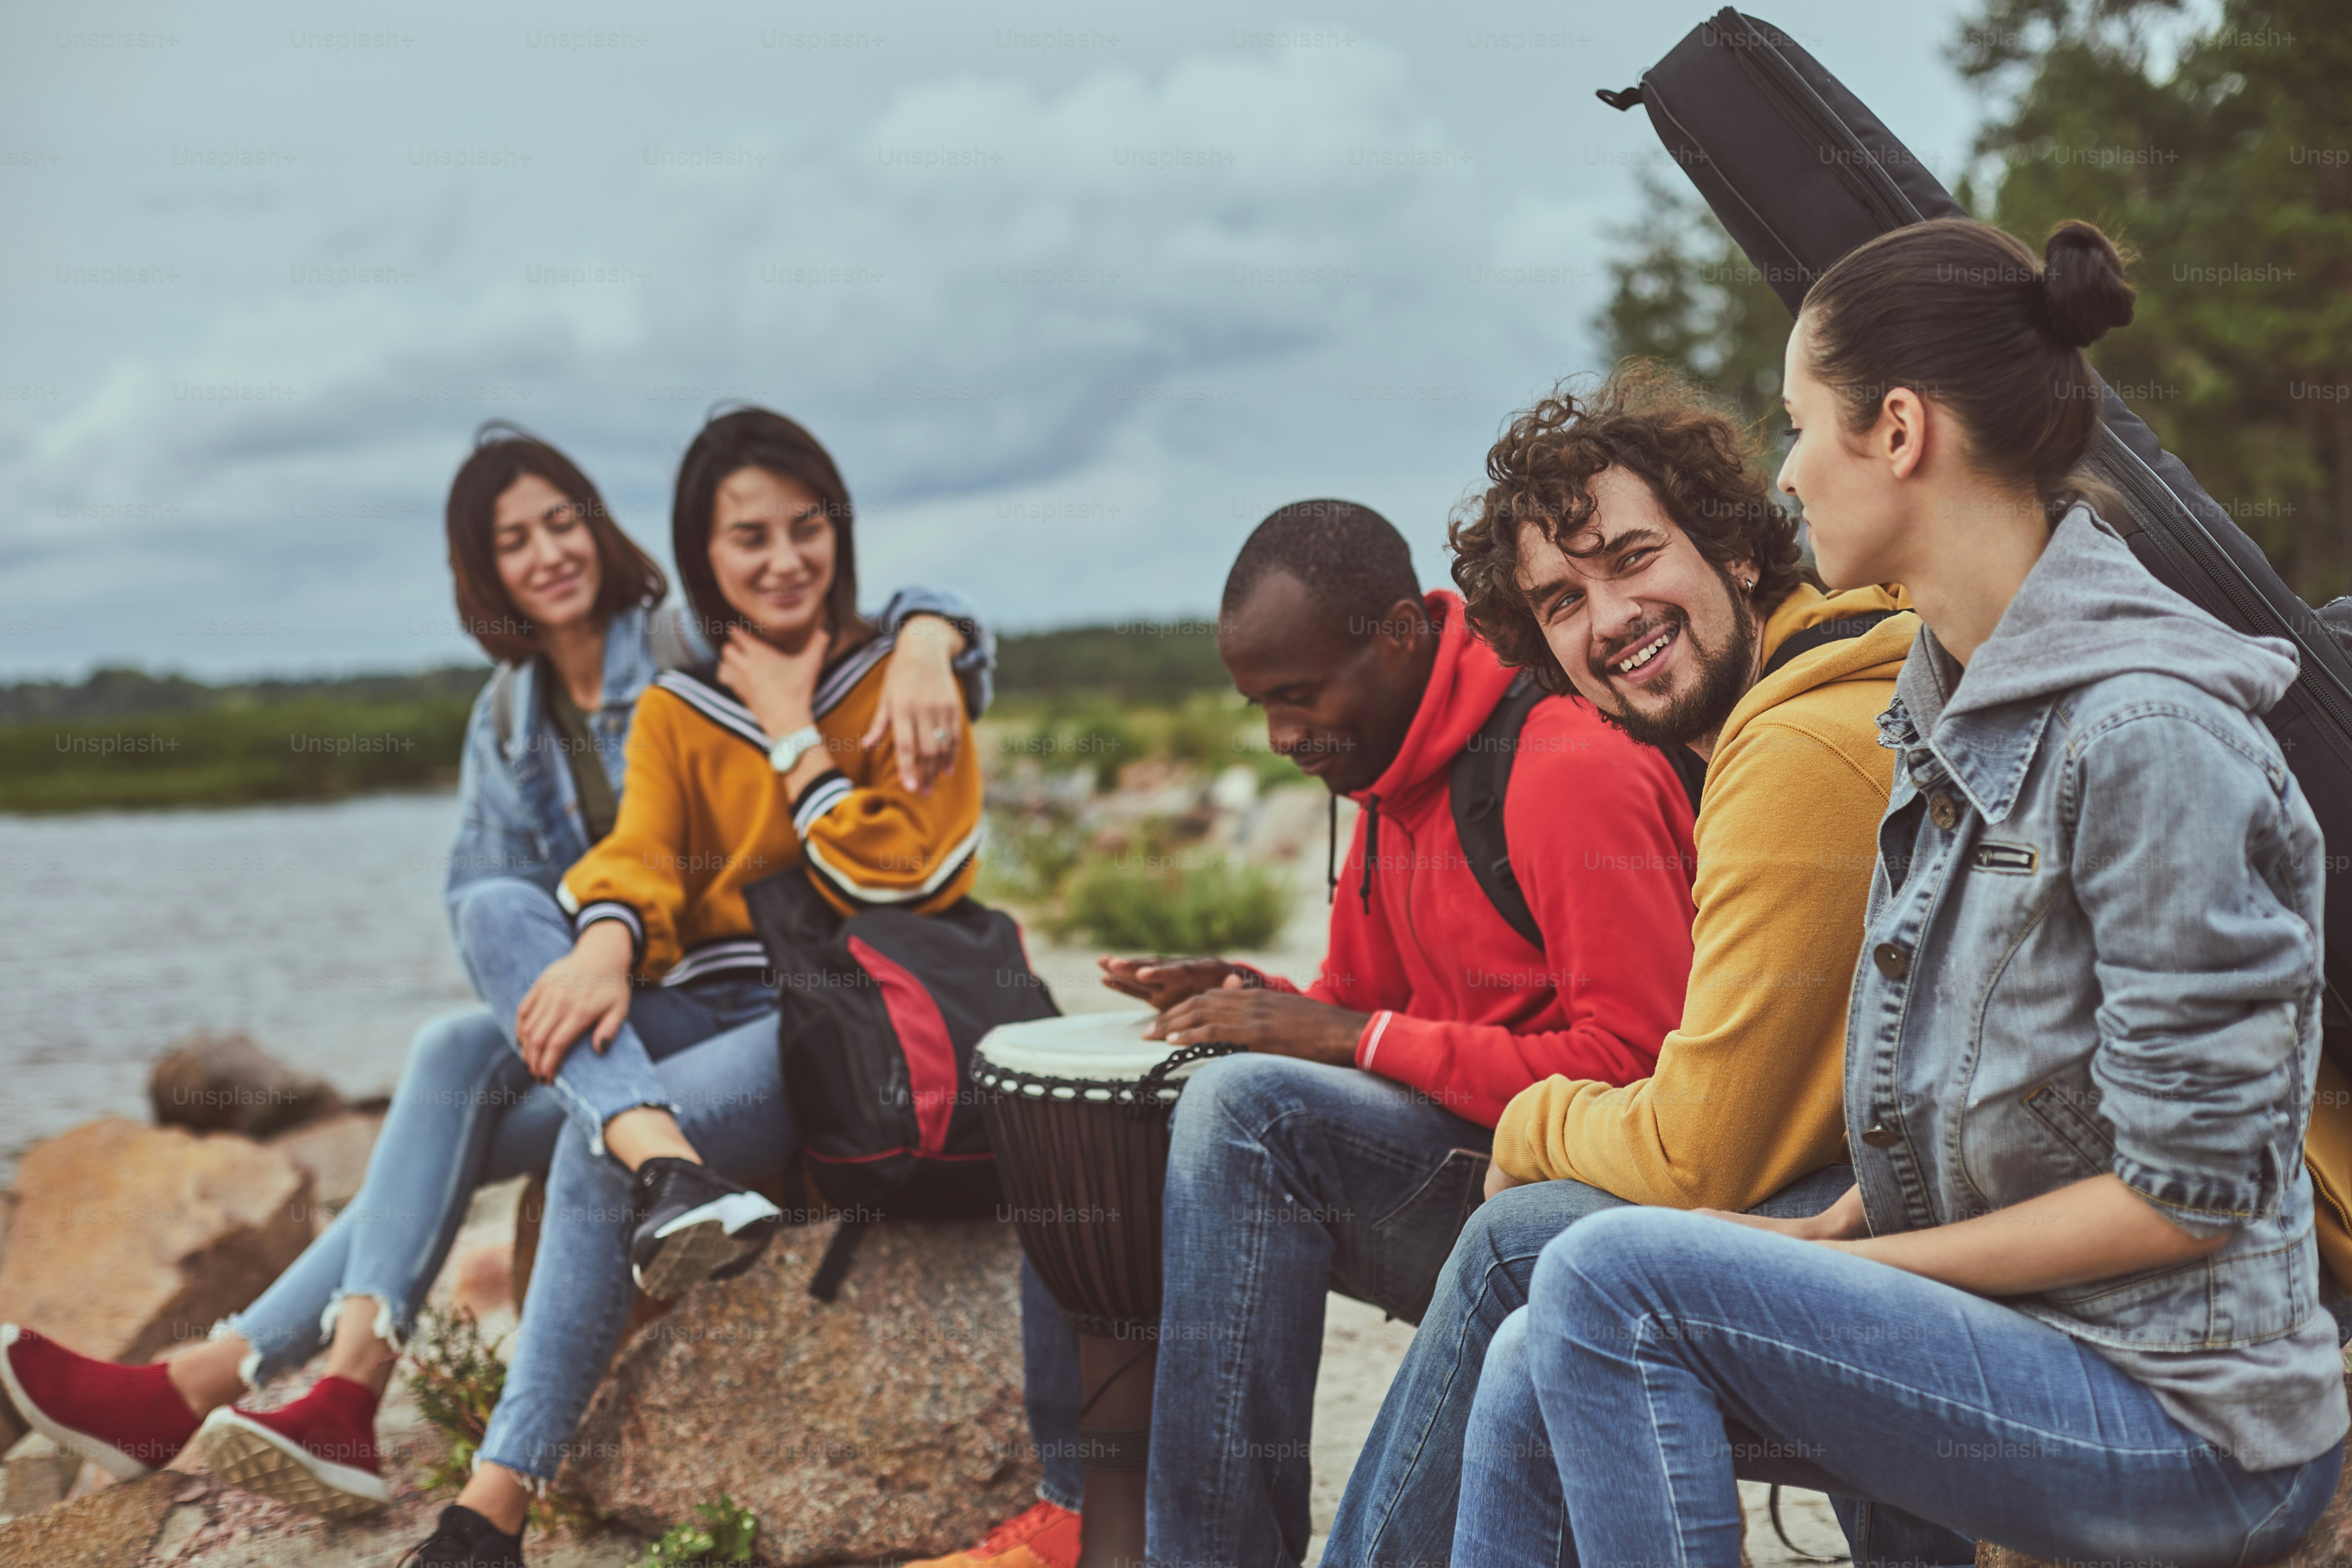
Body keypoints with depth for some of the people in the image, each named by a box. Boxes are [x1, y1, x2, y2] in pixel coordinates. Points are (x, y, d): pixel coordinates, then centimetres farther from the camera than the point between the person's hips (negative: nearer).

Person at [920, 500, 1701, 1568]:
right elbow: (1359, 1007, 17)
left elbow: (1639, 1068, -25)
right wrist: (1260, 1004, -6)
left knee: (1249, 1107, -31)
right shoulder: (1390, 770, 11)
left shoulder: (1567, 769, -19)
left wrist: (1362, 1039, -23)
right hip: (1451, 1152, 10)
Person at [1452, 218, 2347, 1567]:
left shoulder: (2142, 732, -21)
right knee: (1541, 1373, -5)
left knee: (1615, 1280, -21)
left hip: (2191, 1422, -8)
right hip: (2026, 1336, 8)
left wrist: (1865, 1260, -12)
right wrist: (1837, 1235, 1)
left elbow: (2188, 1190, -19)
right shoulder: (1948, 705, 9)